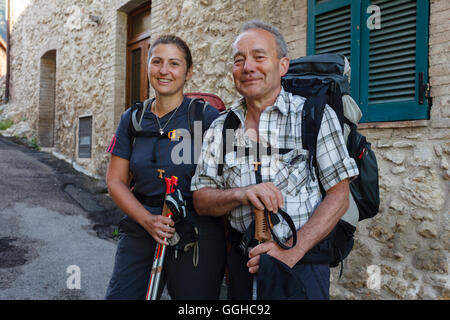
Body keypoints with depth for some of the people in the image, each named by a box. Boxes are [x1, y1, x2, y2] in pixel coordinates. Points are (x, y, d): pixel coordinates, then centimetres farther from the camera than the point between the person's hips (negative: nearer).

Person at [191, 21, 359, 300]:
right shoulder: (221, 128, 3)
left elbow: (339, 196, -9)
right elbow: (201, 201, 1)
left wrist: (292, 250, -19)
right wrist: (241, 194, -18)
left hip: (302, 264, -3)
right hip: (244, 263, 3)